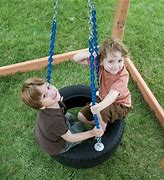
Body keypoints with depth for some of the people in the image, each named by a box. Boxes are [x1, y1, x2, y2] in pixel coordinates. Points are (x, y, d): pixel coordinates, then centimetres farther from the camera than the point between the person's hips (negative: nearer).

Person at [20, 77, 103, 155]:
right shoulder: (54, 121, -45)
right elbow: (70, 138, -28)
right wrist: (91, 133, -30)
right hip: (55, 147, -6)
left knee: (69, 117, 28)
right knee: (81, 126, 13)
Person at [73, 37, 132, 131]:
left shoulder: (123, 75, -33)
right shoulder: (99, 63, -20)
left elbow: (113, 95, -46)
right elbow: (76, 59, -18)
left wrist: (100, 106, -66)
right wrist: (90, 53, -38)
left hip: (120, 104, -5)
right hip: (102, 98, 6)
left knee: (100, 111, -35)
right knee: (82, 116, -2)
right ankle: (103, 123, 18)